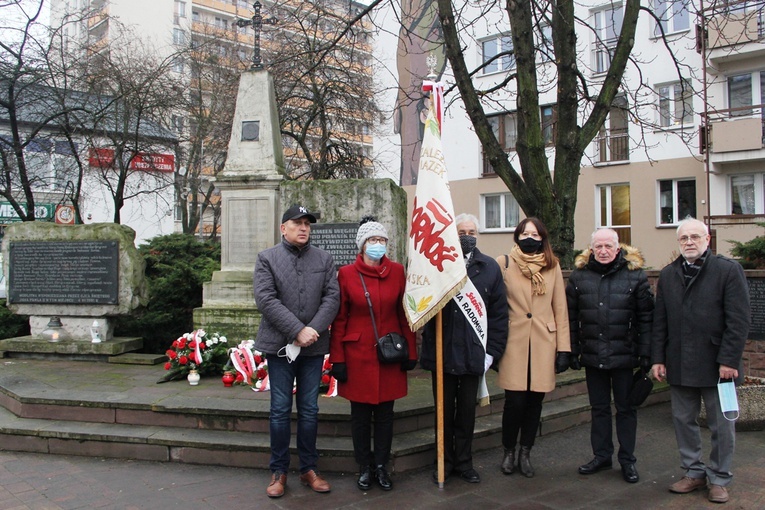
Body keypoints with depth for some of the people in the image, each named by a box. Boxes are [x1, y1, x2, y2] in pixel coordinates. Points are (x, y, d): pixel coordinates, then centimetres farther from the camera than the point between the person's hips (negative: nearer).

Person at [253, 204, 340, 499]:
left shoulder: (324, 259, 8)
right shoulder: (267, 259, 0)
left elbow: (332, 297, -1)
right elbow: (265, 299, -11)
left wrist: (313, 330, -15)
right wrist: (297, 331, -18)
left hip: (313, 346, 2)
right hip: (279, 345, -2)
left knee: (309, 409, 10)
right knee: (280, 409, 5)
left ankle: (309, 469, 21)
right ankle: (279, 471, 16)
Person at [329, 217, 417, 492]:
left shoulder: (397, 271, 1)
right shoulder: (346, 273, -4)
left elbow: (405, 314, 4)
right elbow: (339, 320, -2)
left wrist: (411, 352, 2)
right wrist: (337, 359, -4)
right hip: (358, 354, -1)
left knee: (385, 412, 9)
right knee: (361, 414, 8)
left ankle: (381, 465, 24)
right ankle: (364, 467, 23)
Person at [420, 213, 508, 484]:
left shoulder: (490, 267, 1)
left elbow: (499, 312, 1)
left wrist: (492, 351, -3)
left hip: (474, 353, 1)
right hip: (442, 351, -1)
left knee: (467, 411, 15)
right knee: (445, 411, 14)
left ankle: (464, 461, 31)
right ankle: (445, 461, 29)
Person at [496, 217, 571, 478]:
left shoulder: (552, 266, 7)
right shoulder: (504, 263, 0)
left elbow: (560, 310, 7)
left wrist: (564, 348, 3)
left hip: (543, 343, 2)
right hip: (514, 343, -2)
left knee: (535, 400, 6)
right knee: (515, 400, -5)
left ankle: (525, 453, 24)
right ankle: (509, 452, 18)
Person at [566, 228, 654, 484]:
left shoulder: (635, 275, -4)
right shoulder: (579, 276, 3)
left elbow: (645, 318, -3)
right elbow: (571, 317, 5)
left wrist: (645, 354, -7)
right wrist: (572, 351, 1)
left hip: (624, 355, -2)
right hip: (592, 355, 2)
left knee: (626, 408, 9)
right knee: (599, 408, 14)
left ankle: (627, 460, 22)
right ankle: (602, 455, 27)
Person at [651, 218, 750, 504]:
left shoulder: (728, 270, -4)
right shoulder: (668, 275, 10)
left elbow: (738, 320, -9)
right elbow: (659, 322, 10)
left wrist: (729, 360, -14)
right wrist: (658, 358, 4)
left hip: (716, 364, -4)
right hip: (679, 365, 4)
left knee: (721, 425, 7)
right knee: (683, 421, 11)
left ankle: (719, 479, 22)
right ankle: (694, 472, 27)